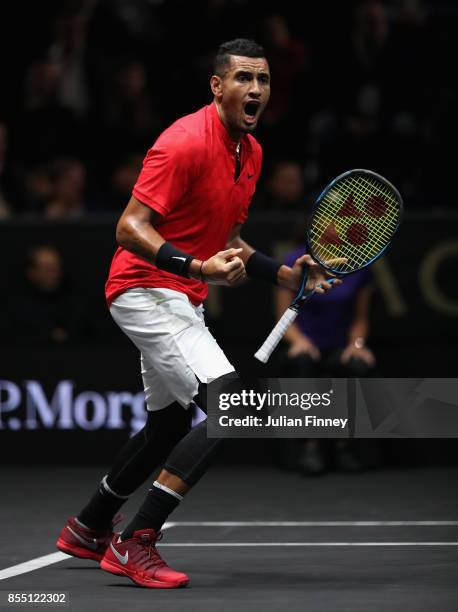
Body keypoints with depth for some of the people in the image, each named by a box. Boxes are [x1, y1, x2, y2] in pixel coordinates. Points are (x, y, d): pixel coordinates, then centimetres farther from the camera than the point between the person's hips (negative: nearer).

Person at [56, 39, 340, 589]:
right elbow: (130, 228, -24)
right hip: (147, 290, -10)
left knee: (170, 424, 22)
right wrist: (196, 267, -36)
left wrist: (283, 273, 6)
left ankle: (87, 528, 40)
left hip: (181, 300, 10)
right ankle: (135, 544, -18)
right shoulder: (186, 142, -20)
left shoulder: (251, 152, 9)